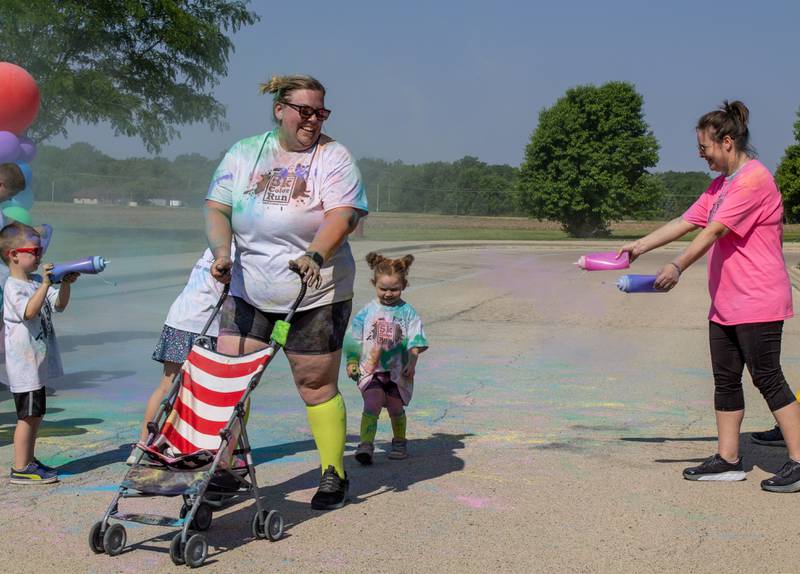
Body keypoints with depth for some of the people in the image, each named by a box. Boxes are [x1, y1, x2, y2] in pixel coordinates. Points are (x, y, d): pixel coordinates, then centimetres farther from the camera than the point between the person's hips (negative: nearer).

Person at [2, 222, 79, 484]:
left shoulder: (35, 282, 11)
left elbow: (59, 305, 10)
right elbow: (29, 311, -30)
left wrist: (65, 284, -7)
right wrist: (46, 284, -35)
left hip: (38, 361, 9)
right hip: (24, 364, -9)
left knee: (36, 413, 15)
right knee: (28, 415, -4)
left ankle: (29, 461, 26)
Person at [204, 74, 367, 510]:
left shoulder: (333, 157, -3)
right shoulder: (244, 154, 7)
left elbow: (342, 216, -16)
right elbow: (217, 208, 2)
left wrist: (314, 255, -34)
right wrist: (221, 251, -17)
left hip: (316, 295, -3)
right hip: (248, 291, 3)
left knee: (316, 386, 3)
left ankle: (334, 474, 18)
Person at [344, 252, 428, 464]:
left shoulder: (407, 312, 2)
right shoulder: (367, 312, 3)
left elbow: (415, 340, -1)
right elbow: (354, 339, 8)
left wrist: (412, 363, -11)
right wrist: (352, 362, 2)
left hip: (398, 370, 0)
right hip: (371, 369, 0)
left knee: (396, 408, 9)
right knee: (372, 406, -14)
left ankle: (399, 442, 29)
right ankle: (366, 445, -20)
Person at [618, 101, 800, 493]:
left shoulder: (754, 178, -15)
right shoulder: (722, 184, 16)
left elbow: (715, 230, -24)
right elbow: (688, 221, 17)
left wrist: (678, 266, -30)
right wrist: (639, 246, 12)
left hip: (758, 302, -10)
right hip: (725, 303, 10)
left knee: (767, 379, -6)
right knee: (725, 380, 10)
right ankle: (728, 460, 17)